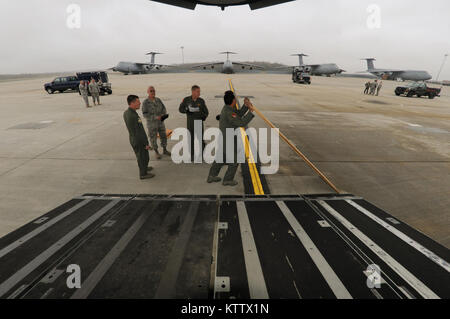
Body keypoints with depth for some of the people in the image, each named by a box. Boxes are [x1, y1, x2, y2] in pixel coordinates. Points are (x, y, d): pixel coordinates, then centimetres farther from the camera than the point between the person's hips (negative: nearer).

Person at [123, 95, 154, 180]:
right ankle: (143, 174, 28)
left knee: (140, 155, 27)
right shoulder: (132, 116, -31)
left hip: (134, 140, 9)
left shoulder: (126, 112, 0)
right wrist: (145, 144, -18)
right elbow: (137, 133, -26)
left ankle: (143, 168, 48)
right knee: (144, 158, 11)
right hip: (140, 141, -9)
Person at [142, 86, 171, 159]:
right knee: (153, 139, 8)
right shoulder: (145, 102, -16)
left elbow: (164, 109, 1)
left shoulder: (158, 100, -2)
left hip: (160, 122, 4)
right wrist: (156, 117, -30)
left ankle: (164, 150, 33)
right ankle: (156, 153, 27)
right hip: (151, 124, -4)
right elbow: (145, 115, -20)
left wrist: (163, 115, -22)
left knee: (163, 136, 13)